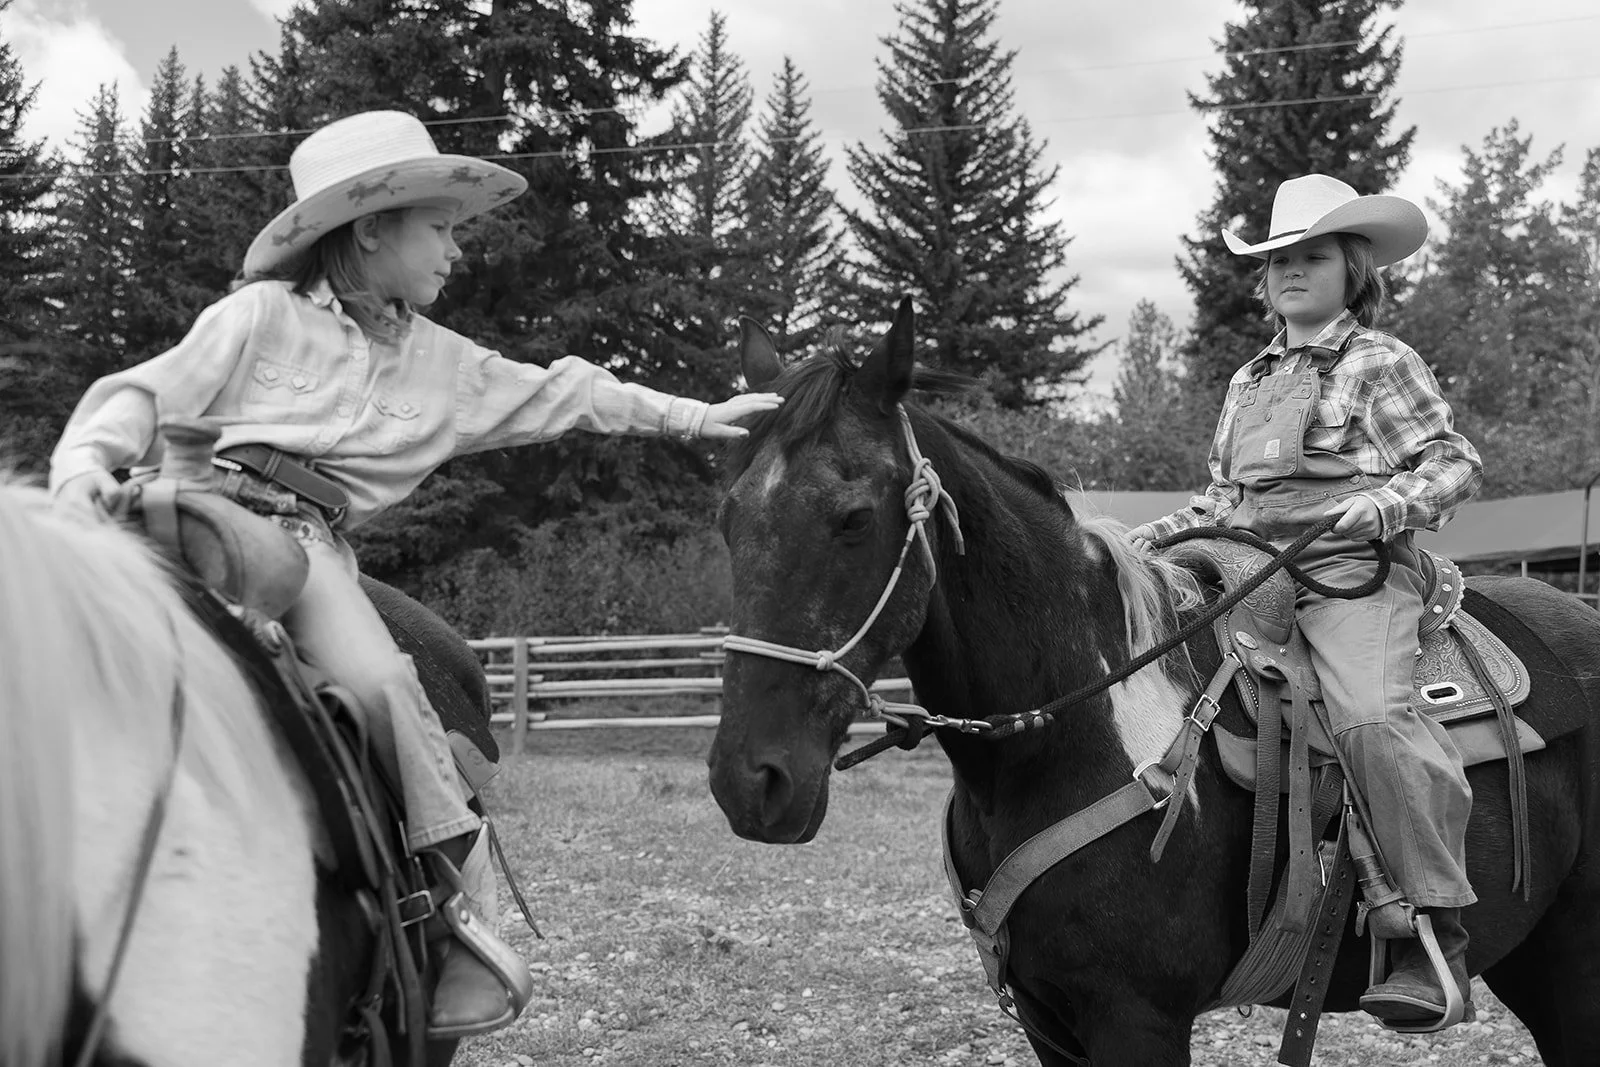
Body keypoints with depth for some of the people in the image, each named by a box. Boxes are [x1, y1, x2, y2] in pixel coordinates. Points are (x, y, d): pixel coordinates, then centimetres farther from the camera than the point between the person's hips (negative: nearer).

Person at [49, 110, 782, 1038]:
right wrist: (88, 459, -16)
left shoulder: (443, 363, 22)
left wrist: (692, 416, 30)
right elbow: (149, 396, 5)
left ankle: (470, 917, -22)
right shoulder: (264, 315, 9)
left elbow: (560, 395, 30)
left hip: (312, 542, 2)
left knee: (382, 683, -27)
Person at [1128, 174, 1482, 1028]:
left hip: (1351, 574, -7)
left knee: (1371, 715, -33)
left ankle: (1434, 933, -27)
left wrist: (1389, 503, -18)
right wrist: (1171, 529, 11)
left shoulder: (1380, 363, 5)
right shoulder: (1248, 381, 24)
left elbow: (1456, 463, 0)